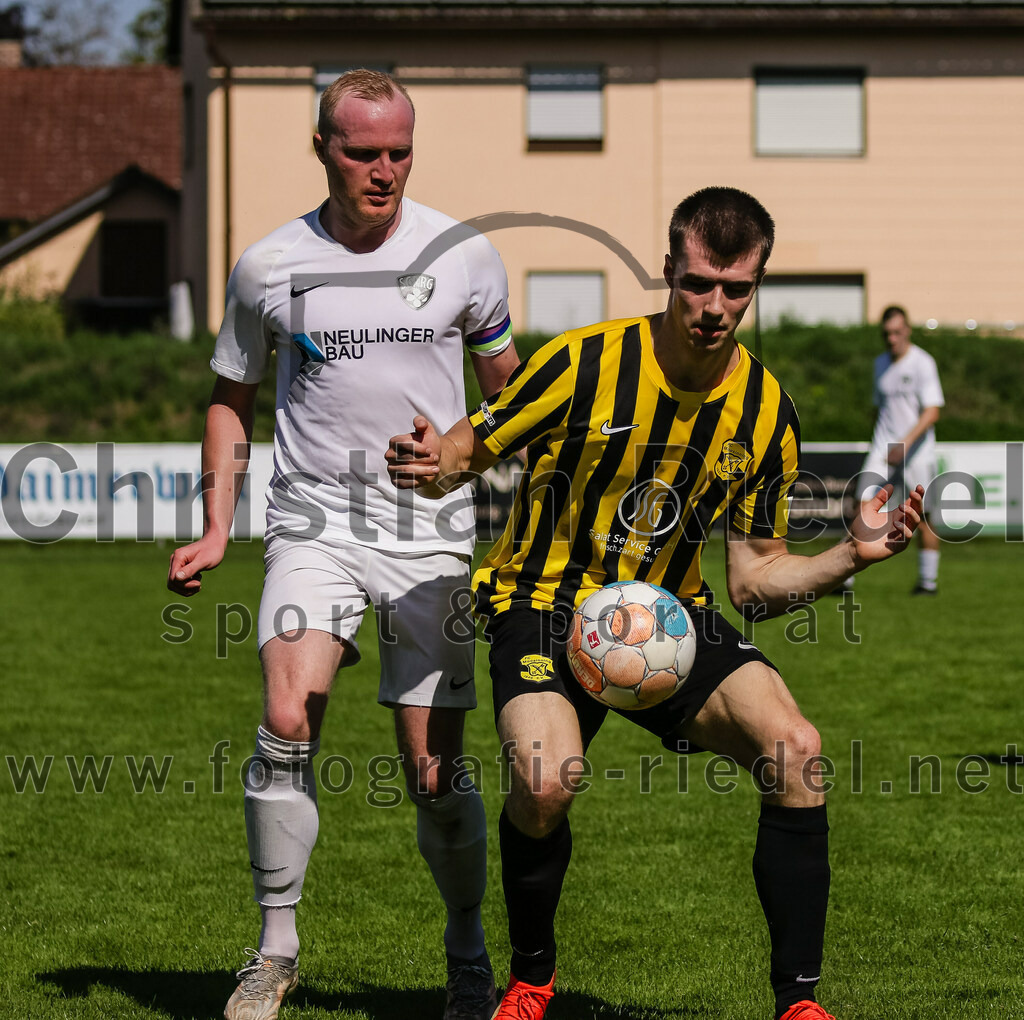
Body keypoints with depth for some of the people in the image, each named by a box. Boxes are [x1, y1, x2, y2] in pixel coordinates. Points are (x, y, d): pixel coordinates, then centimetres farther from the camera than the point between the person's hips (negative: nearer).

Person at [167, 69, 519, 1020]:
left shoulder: (463, 255, 1)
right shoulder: (269, 266, 1)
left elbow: (507, 379, 16)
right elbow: (232, 395, 14)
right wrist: (215, 529, 7)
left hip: (434, 532, 0)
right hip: (313, 522, 0)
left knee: (435, 772, -2)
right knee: (287, 720, -23)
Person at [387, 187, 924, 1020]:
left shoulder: (767, 412, -2)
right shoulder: (582, 364, -14)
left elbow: (754, 581, 5)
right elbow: (468, 452, -5)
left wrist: (851, 555, -10)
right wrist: (431, 466, -29)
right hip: (546, 604, -3)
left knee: (795, 749, -23)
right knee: (547, 781, -31)